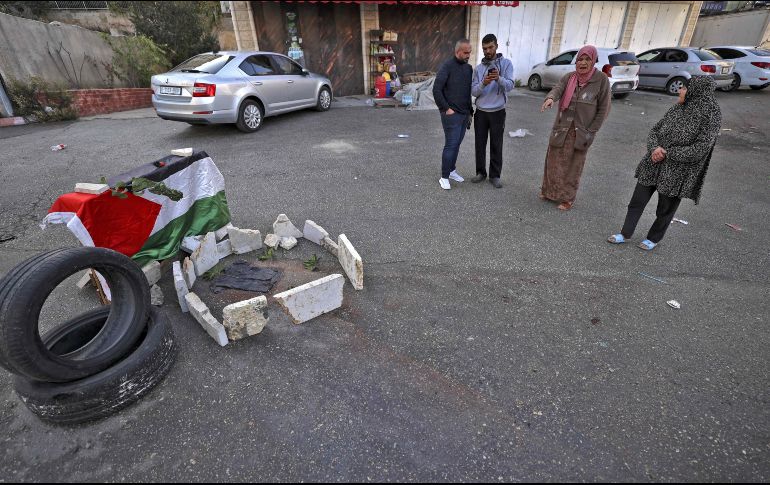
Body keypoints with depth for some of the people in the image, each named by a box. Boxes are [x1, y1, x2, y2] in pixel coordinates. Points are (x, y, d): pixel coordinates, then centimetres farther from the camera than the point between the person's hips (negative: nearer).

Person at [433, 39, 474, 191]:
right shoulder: (447, 66, -8)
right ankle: (444, 177, 1)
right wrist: (446, 108, -15)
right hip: (452, 114, -7)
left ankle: (452, 170, 25)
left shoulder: (468, 68, 13)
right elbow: (436, 90, -14)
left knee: (457, 144, 12)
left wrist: (470, 111, 15)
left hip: (464, 114, 7)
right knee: (451, 145, -7)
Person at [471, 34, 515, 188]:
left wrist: (499, 78, -32)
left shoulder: (506, 63, -2)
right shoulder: (478, 68, 4)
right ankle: (480, 172, 20)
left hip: (498, 112, -2)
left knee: (496, 145, 3)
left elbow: (510, 86, -13)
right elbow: (473, 91, -4)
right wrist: (483, 83, -24)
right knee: (480, 144, 6)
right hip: (481, 112, 2)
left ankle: (495, 175, 13)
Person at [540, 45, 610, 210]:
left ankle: (568, 198, 16)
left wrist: (591, 131, -10)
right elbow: (557, 89, -18)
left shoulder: (601, 80, -7)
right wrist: (550, 98, -42)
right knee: (554, 161, 10)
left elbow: (603, 108, -5)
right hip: (561, 128, 3)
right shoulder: (568, 77, 1)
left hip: (582, 131, -3)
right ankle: (550, 191, 28)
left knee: (573, 165, 4)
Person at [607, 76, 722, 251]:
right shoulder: (677, 108, 2)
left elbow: (699, 151, -19)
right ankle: (626, 234, 25)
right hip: (652, 166, 5)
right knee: (637, 201, 10)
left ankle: (654, 238, 33)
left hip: (676, 175, -5)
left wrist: (666, 153, -16)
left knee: (665, 210, 12)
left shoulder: (710, 116, -14)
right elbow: (654, 130, 6)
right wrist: (654, 148, -13)